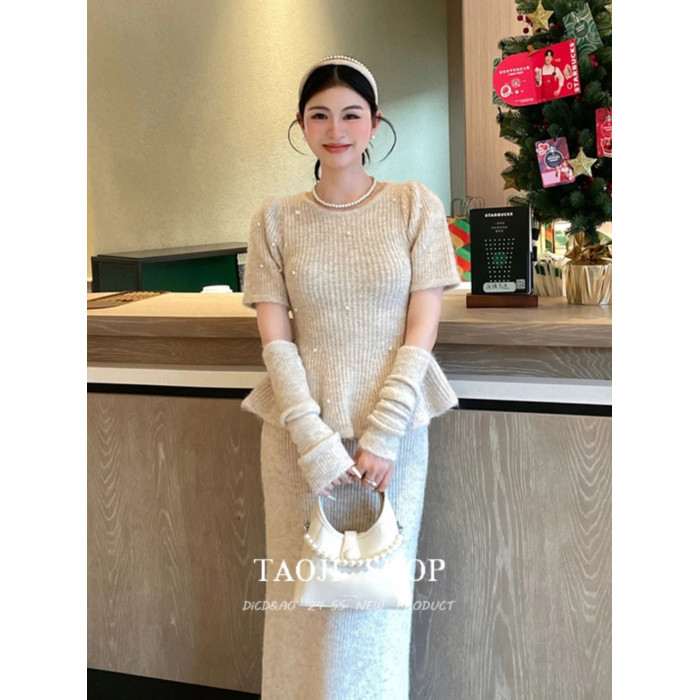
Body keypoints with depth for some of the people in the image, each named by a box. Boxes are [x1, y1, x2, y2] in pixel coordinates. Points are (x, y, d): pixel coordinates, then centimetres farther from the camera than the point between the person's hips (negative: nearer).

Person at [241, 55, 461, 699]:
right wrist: (314, 441, -12)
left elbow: (421, 332, -4)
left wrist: (381, 438, -11)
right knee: (303, 590, 10)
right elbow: (275, 340, -2)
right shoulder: (276, 218, 3)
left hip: (394, 429, 0)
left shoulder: (416, 206, 1)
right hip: (301, 429, 1)